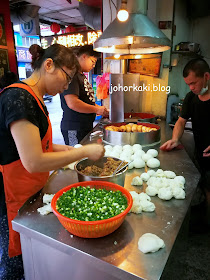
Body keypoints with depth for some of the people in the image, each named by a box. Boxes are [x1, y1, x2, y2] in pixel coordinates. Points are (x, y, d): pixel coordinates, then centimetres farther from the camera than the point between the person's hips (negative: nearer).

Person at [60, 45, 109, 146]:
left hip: (86, 126, 10)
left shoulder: (82, 76, 17)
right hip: (74, 129, -10)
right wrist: (97, 109, -16)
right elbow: (72, 103, -26)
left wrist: (101, 109, 12)